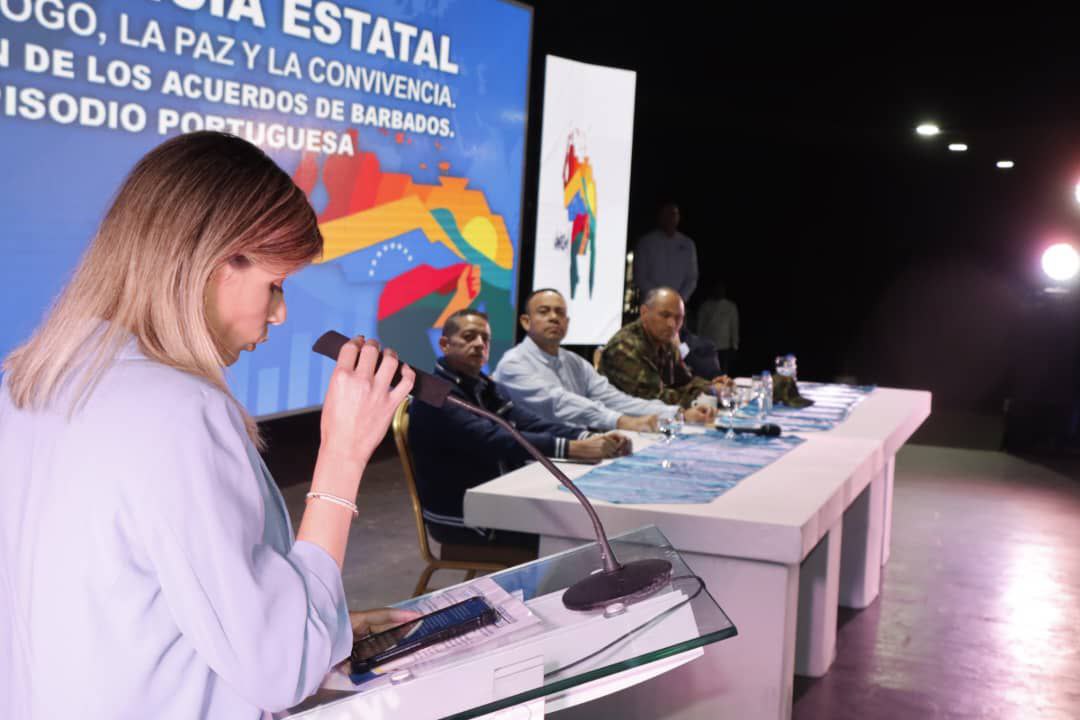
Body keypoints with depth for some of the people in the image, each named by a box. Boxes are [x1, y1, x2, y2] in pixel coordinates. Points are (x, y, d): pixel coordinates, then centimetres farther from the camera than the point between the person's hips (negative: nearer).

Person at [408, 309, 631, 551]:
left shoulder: (484, 387, 12)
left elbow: (533, 425, -3)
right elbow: (493, 441, -30)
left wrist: (591, 439, -22)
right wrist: (575, 449, -38)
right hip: (460, 516, -8)